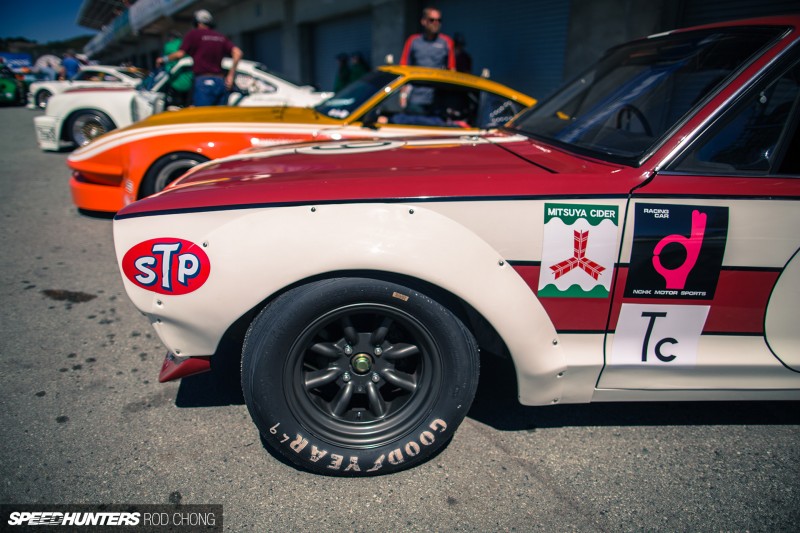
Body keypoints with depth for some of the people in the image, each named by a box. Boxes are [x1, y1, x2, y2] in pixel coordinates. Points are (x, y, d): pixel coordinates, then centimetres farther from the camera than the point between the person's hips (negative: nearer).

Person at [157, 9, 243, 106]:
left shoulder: (194, 34, 4)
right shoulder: (221, 37, 17)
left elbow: (180, 54, 1)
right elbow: (237, 52, 4)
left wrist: (164, 59, 19)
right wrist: (231, 75, 5)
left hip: (204, 81, -5)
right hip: (221, 81, 5)